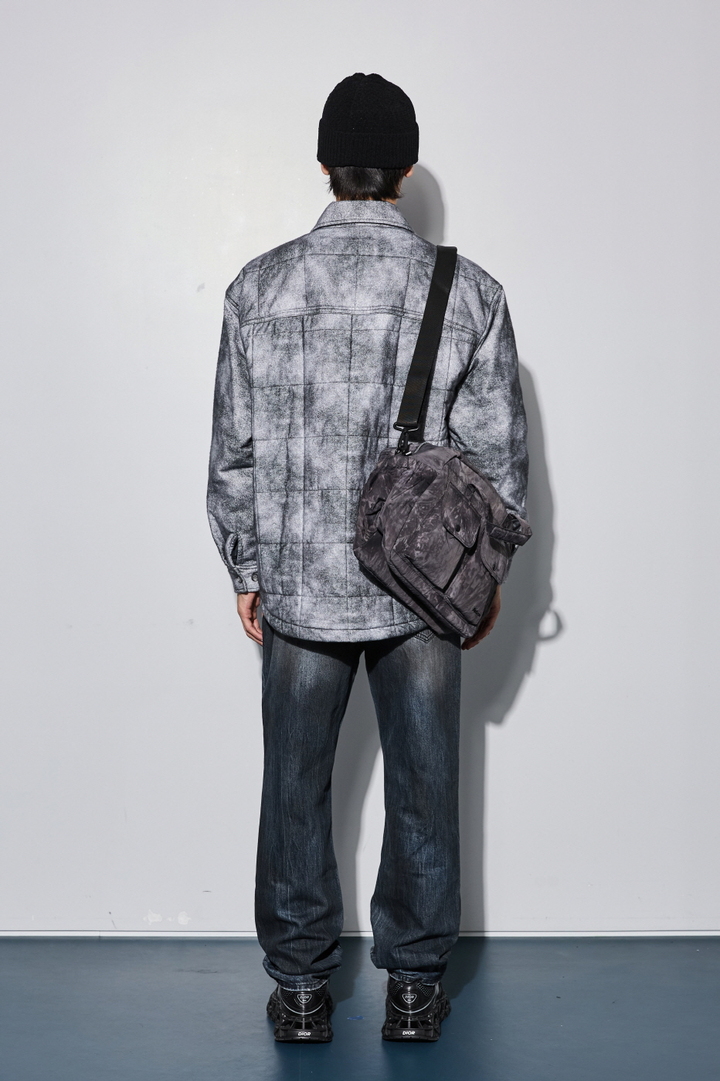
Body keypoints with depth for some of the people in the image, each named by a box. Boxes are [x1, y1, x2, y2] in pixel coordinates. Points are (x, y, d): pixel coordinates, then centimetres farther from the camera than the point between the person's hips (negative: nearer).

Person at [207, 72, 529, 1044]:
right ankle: (414, 989, 25)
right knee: (422, 789, 13)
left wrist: (247, 571, 10)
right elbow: (499, 457, -3)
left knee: (297, 789, 14)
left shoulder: (260, 288, -6)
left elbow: (235, 454, -2)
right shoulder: (470, 294, -7)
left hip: (298, 589, 0)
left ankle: (300, 990, 25)